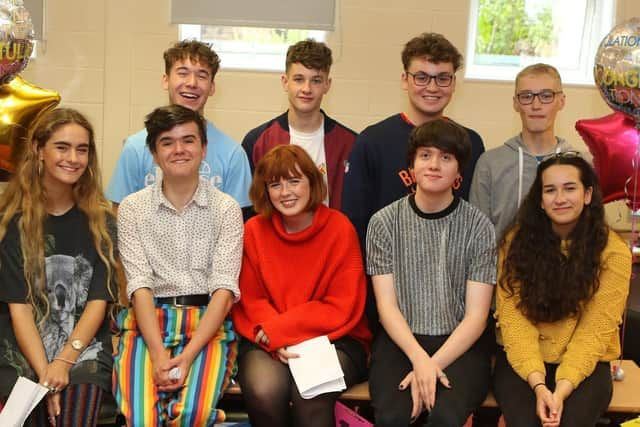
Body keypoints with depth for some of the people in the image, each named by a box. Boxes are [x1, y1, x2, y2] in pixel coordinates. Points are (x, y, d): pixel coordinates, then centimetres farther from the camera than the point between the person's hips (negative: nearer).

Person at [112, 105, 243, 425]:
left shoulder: (226, 208, 5)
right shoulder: (132, 208, 7)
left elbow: (224, 288, -4)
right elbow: (140, 285, -2)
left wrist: (188, 355, -18)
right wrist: (158, 354, -18)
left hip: (208, 321, 0)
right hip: (148, 321, 1)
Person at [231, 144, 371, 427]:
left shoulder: (339, 228, -4)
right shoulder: (253, 231, 1)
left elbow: (343, 308, -7)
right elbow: (250, 302, 3)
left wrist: (278, 328, -13)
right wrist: (277, 340, -17)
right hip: (267, 342, 2)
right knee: (265, 390, -30)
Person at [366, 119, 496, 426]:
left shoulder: (478, 226, 1)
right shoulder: (384, 222, 3)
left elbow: (476, 315, -3)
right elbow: (387, 306, -1)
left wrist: (433, 365, -17)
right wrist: (419, 359, -18)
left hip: (459, 344, 0)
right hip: (400, 341, 1)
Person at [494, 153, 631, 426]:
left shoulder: (613, 253, -5)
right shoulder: (517, 241, -3)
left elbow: (595, 330, -9)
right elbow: (513, 317, -9)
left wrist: (562, 388, -22)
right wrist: (538, 384, -21)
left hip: (583, 364, 0)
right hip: (522, 360, 1)